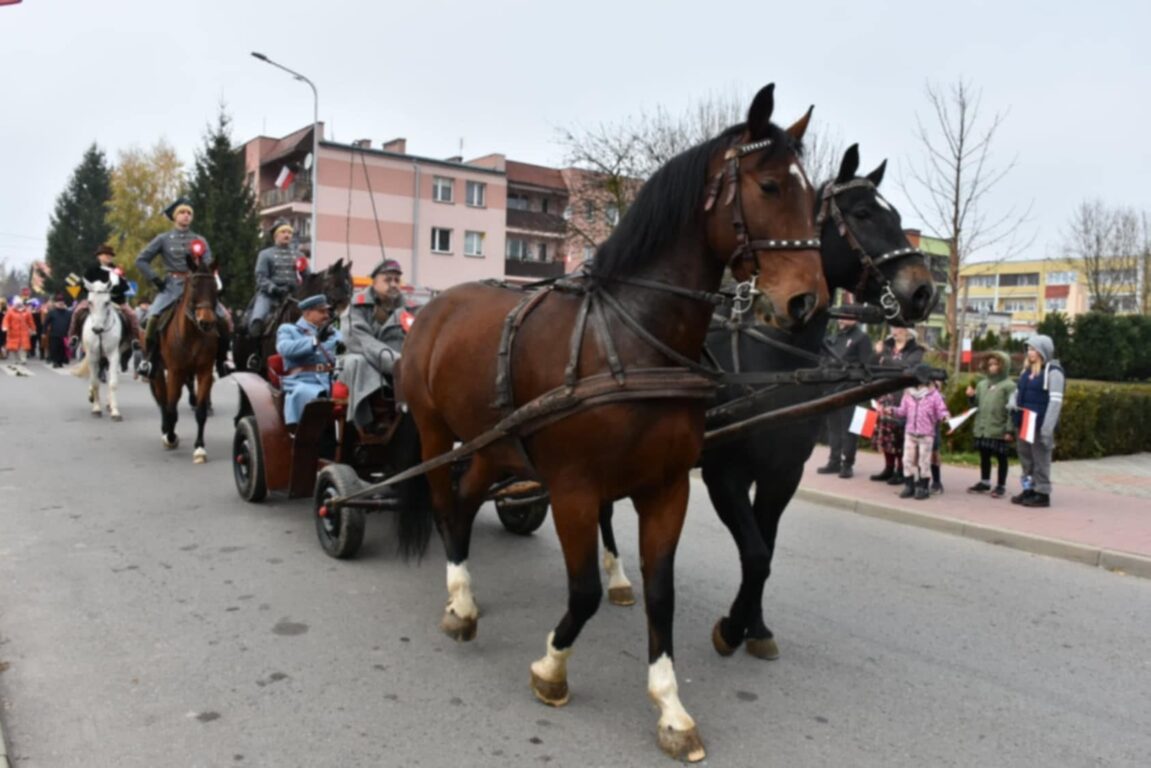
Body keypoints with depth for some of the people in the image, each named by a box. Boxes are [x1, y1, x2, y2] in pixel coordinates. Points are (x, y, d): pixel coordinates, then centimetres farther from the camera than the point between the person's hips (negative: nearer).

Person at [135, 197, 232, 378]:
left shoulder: (200, 241, 14)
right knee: (154, 316, -26)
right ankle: (147, 359, -9)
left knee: (222, 319, -16)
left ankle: (222, 361, 0)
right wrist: (155, 280, -1)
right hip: (172, 286, -1)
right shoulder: (164, 239, 10)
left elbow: (208, 266, 7)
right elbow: (141, 260, 10)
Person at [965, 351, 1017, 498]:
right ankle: (984, 482, 28)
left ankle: (1001, 486, 13)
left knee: (1001, 457, 5)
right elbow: (976, 404, 19)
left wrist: (1009, 430, -18)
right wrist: (971, 397, -3)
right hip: (982, 428, 6)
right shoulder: (982, 384, 13)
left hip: (999, 430, -6)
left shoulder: (1009, 385, -8)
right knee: (984, 456, 15)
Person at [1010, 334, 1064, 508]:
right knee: (1026, 458, 13)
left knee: (1040, 459, -2)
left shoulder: (1053, 371, -8)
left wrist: (1047, 427, -21)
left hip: (1040, 424, -8)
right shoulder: (1027, 370, 16)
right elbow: (1018, 390, 24)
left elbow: (1055, 401, -15)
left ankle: (1042, 494, 5)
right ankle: (1029, 490, 22)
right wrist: (1014, 404, 0)